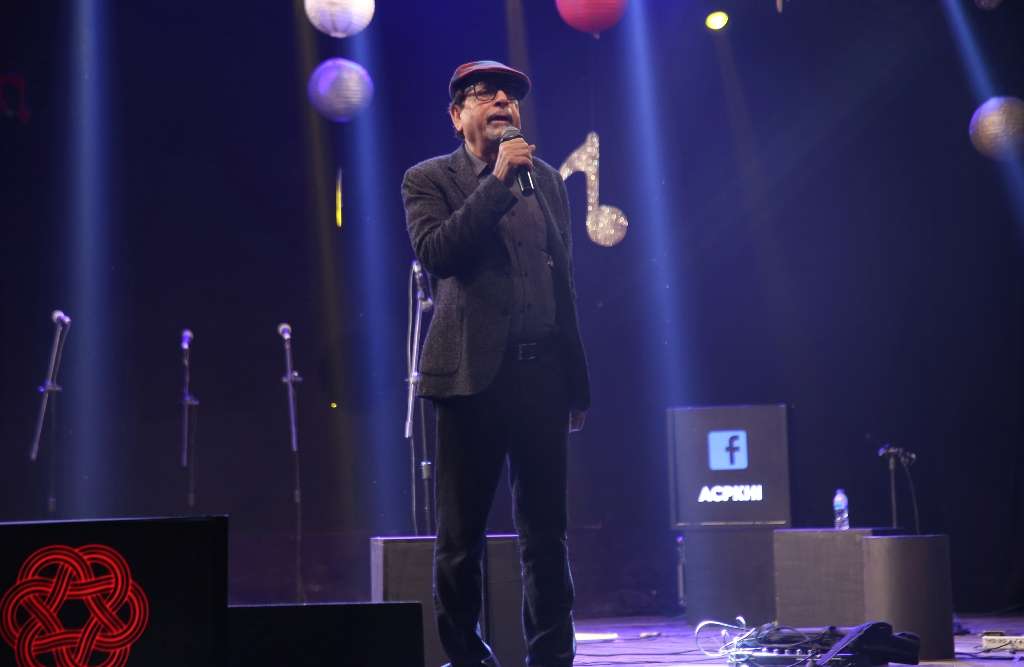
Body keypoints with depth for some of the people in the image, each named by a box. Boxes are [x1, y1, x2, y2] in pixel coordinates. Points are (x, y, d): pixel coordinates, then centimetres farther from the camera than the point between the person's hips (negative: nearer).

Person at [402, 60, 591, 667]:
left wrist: (577, 383, 14)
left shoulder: (548, 181, 15)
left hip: (542, 373, 4)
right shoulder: (429, 180, 3)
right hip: (474, 372, -3)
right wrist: (498, 181, -16)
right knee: (462, 531, 3)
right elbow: (434, 252, -15)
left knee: (546, 529, 5)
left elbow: (566, 282, 17)